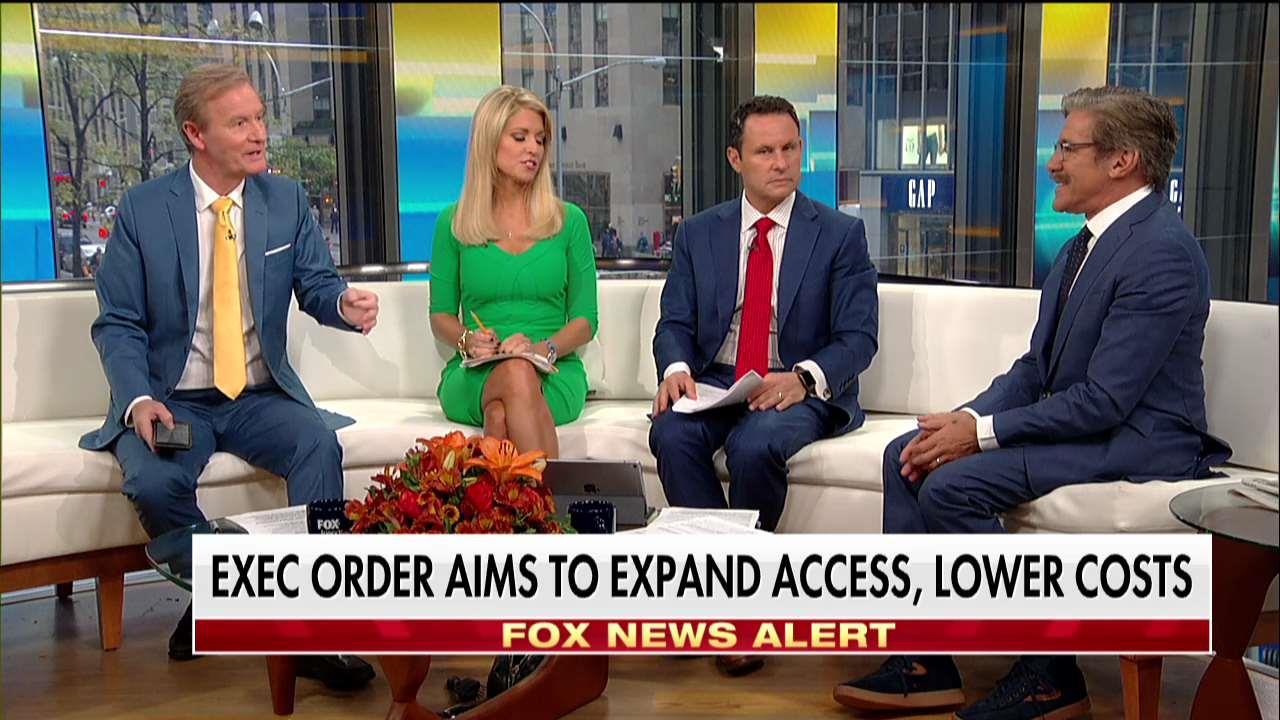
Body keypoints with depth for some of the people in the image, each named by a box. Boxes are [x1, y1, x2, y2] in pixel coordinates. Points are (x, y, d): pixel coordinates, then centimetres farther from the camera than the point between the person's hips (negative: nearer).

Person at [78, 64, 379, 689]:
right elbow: (117, 324, -1)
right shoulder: (142, 209, -2)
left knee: (319, 443, -30)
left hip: (260, 397, 2)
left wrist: (345, 305, -23)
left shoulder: (286, 199, 5)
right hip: (173, 401, -1)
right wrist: (139, 399, -20)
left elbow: (315, 286, 4)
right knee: (152, 481, -32)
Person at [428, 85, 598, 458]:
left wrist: (542, 348, -13)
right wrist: (467, 339, -8)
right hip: (473, 377, 0)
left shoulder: (569, 220, 11)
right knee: (515, 374, -36)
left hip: (554, 377, 0)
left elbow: (585, 319, 8)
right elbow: (441, 315, 16)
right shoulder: (454, 223, 11)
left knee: (500, 410, -36)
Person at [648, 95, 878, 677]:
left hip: (800, 390, -3)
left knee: (755, 445, -35)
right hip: (713, 386, 3)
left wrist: (802, 378, -24)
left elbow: (858, 337, -4)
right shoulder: (698, 234, 11)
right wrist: (676, 367, -16)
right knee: (671, 434, -29)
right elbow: (674, 323, 9)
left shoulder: (841, 234, 2)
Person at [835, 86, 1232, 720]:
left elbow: (1104, 400, -24)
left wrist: (984, 432, -19)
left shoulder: (1162, 251, -19)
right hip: (1081, 422, 10)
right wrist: (967, 419, -6)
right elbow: (1036, 367, 12)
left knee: (952, 485, -24)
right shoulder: (1084, 246, 12)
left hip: (1138, 441, -10)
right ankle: (923, 663, 1)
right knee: (906, 456, -1)